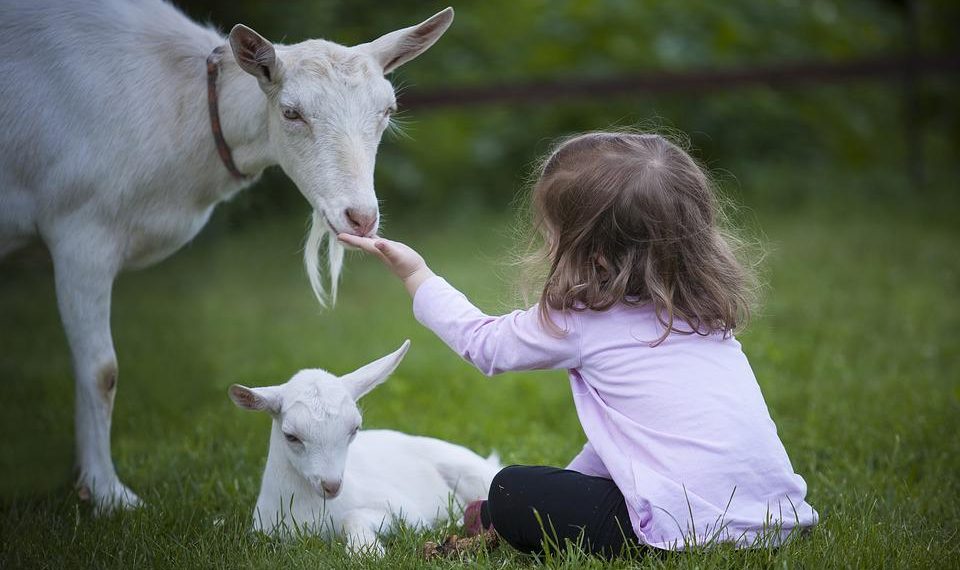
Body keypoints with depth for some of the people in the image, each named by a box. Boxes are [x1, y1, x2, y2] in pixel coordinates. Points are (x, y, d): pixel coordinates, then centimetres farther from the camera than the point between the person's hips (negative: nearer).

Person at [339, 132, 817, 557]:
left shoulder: (583, 321, -6)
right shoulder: (699, 308, 14)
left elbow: (483, 342, 14)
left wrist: (417, 277, 26)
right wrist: (577, 476, 34)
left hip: (691, 531, -8)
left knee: (511, 493, 4)